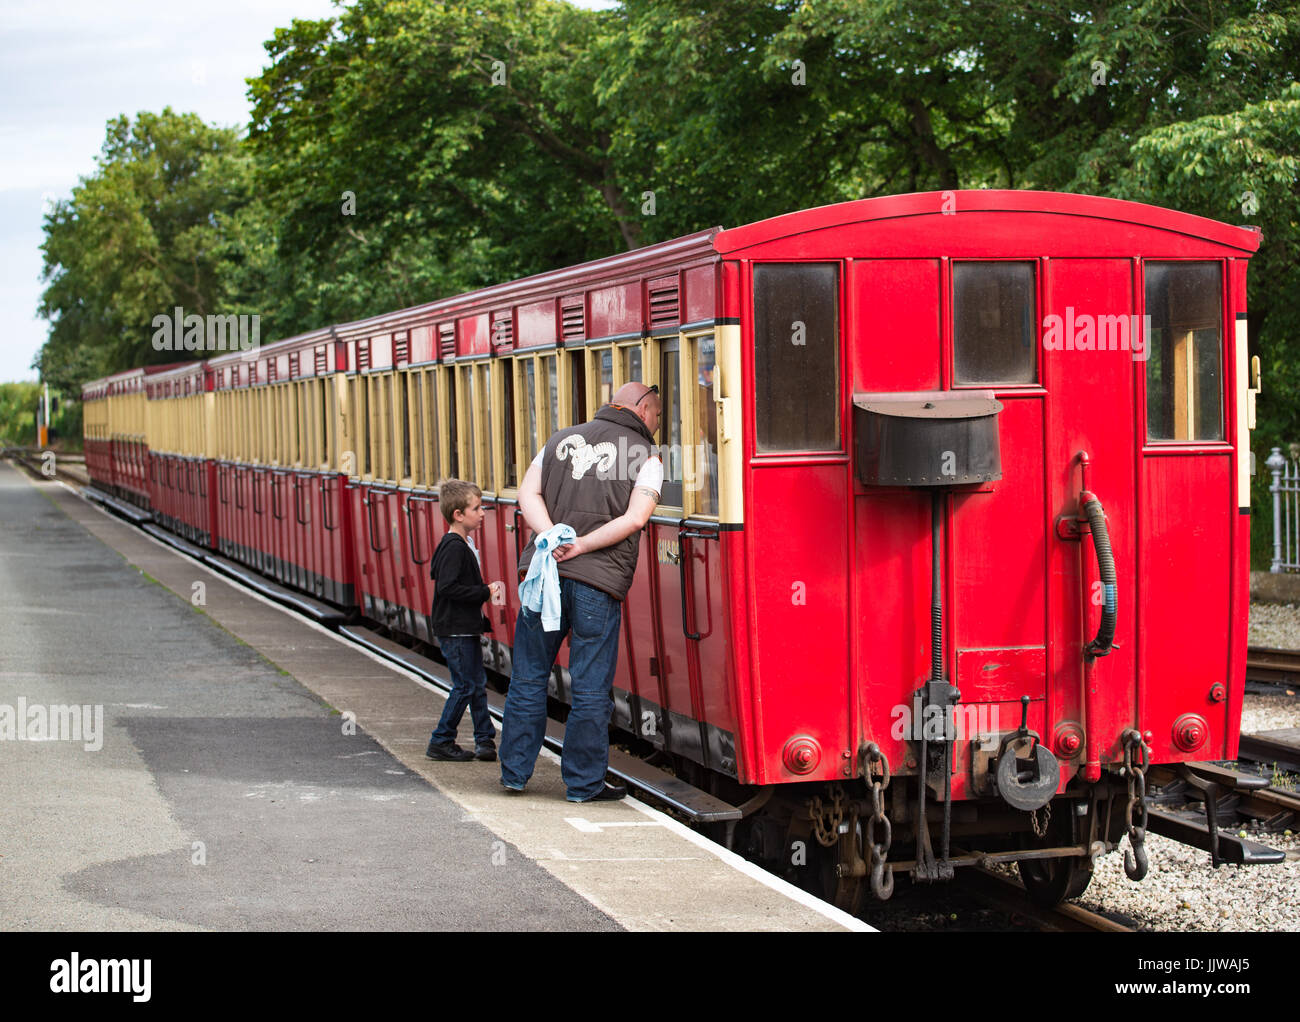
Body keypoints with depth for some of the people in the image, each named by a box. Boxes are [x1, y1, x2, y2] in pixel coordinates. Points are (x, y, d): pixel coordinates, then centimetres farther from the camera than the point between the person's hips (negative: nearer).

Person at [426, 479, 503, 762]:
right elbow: (448, 587, -26)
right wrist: (485, 592, -21)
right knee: (466, 686, -5)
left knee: (477, 683, 12)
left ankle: (485, 739, 18)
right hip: (454, 631, -10)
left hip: (465, 629, 10)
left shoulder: (464, 545, 12)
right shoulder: (453, 547, -19)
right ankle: (441, 742, 4)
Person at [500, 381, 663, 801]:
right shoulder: (646, 457, 4)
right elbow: (635, 518, -11)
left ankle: (515, 772, 20)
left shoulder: (562, 439, 17)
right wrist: (581, 546, -11)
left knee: (528, 679, 13)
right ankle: (584, 783, 9)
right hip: (598, 580, -4)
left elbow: (528, 493, 5)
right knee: (591, 689, 4)